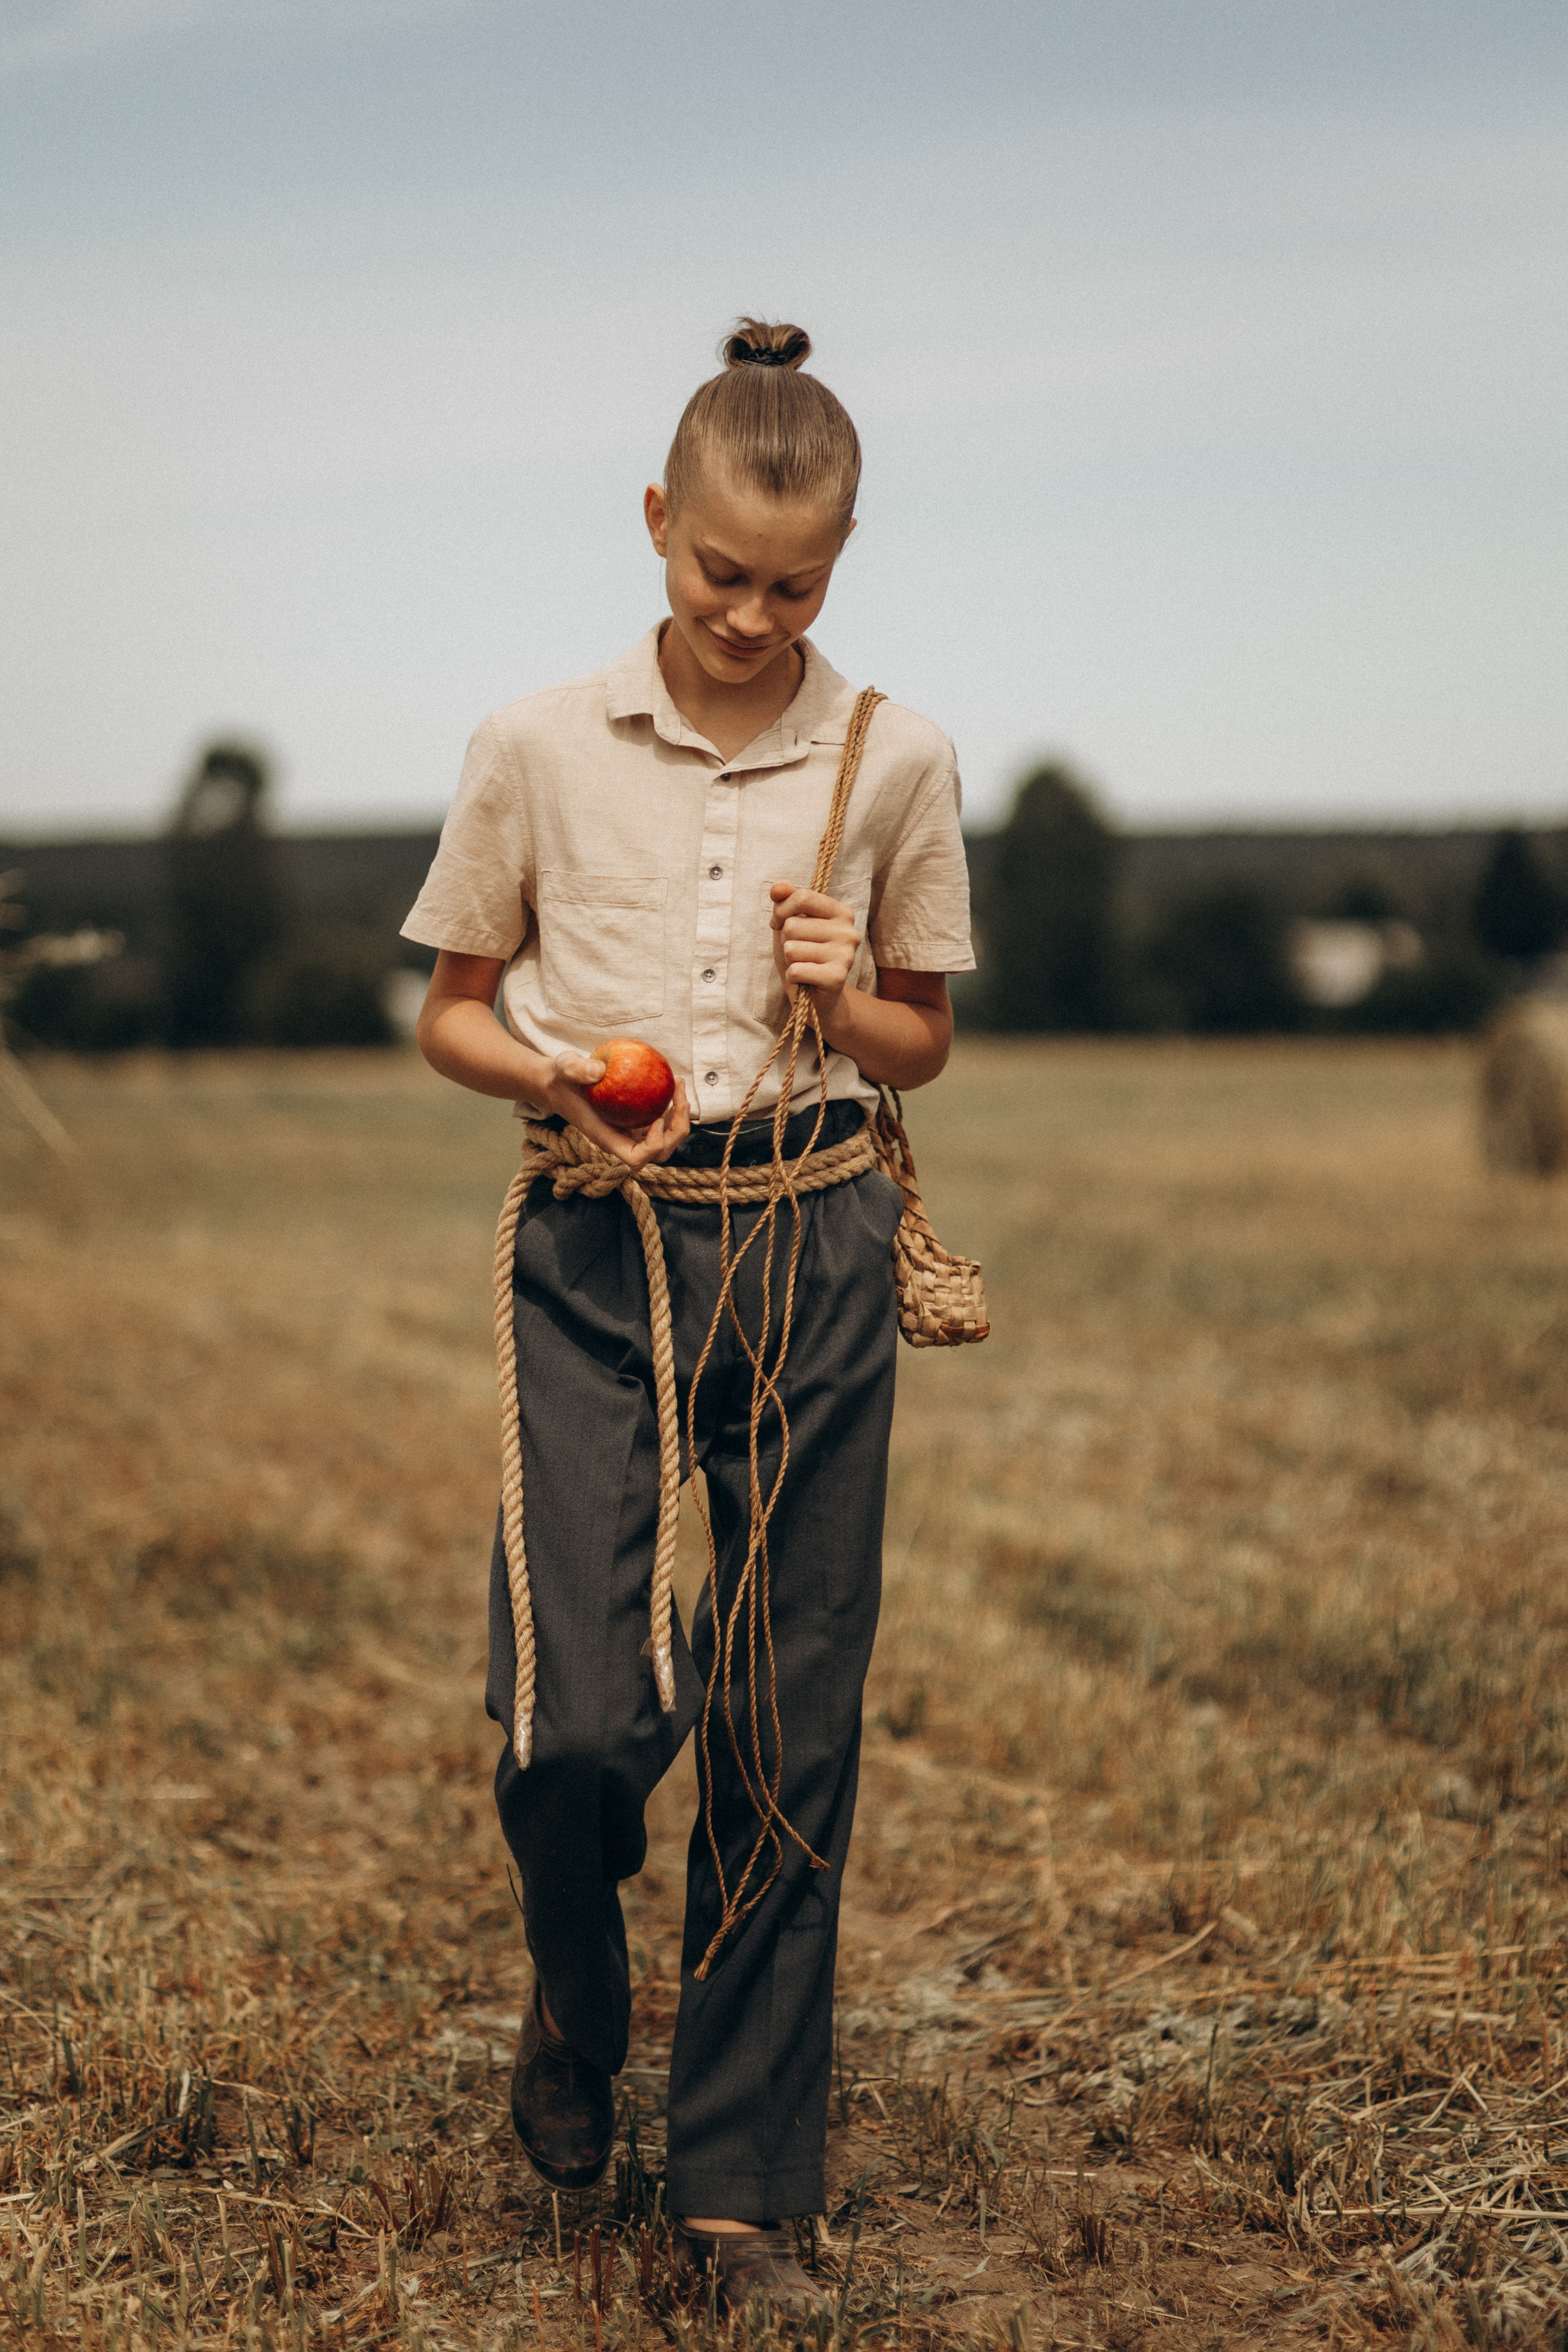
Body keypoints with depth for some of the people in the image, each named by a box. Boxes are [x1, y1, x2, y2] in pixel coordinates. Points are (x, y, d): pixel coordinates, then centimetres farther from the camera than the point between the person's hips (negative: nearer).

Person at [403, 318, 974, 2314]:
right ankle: (574, 2003, 25)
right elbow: (450, 1013, 9)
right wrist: (555, 1075, -12)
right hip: (598, 1249, -1)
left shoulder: (896, 762, 3)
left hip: (813, 1247, 1)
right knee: (580, 1711, -12)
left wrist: (848, 1002, -10)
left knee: (789, 1732, 3)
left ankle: (743, 2186, 18)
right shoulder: (538, 747, 0)